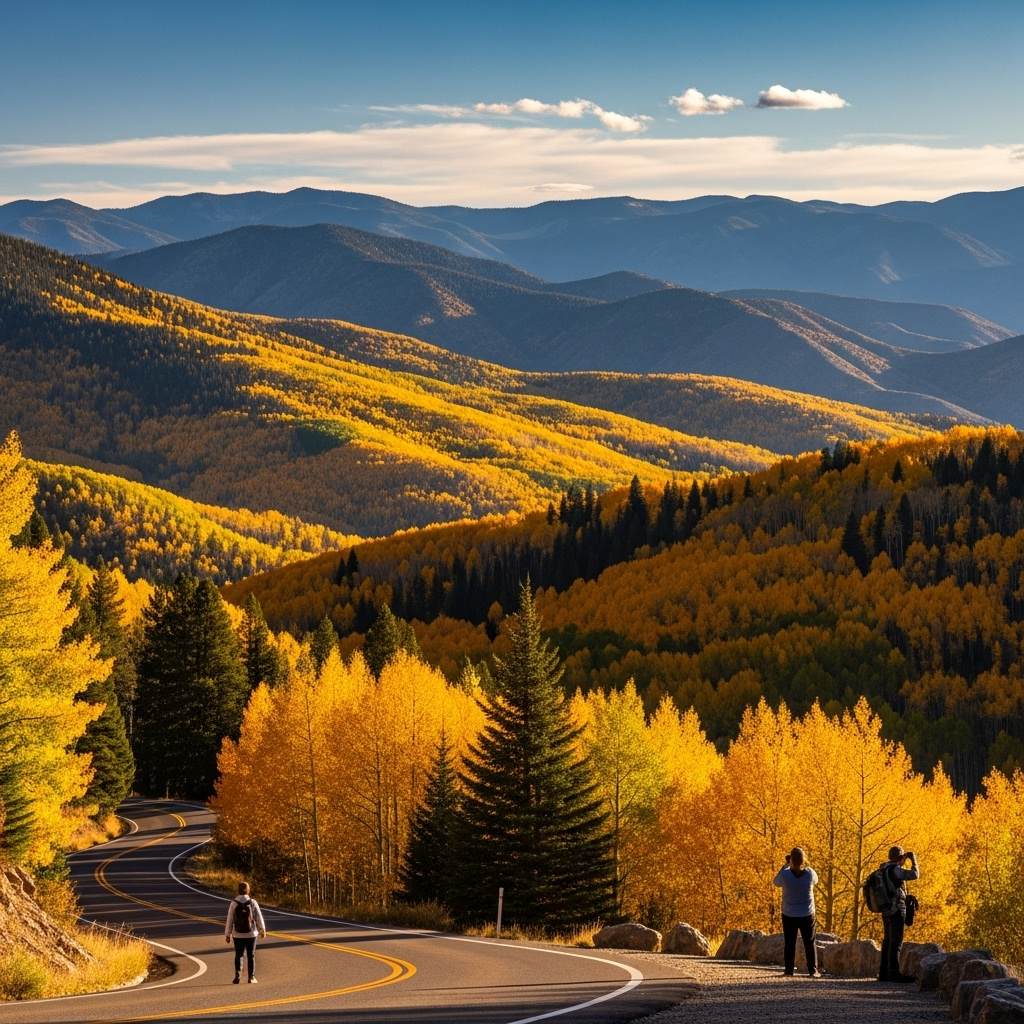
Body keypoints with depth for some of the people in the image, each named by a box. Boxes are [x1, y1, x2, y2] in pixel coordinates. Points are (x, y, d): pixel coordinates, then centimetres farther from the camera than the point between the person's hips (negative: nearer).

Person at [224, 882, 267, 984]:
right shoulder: (253, 903, -7)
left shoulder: (234, 903, -8)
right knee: (251, 956, 12)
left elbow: (229, 920, -7)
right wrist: (262, 930, 13)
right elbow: (259, 918, -1)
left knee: (238, 956, 9)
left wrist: (227, 934, 1)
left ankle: (238, 975, -7)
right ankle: (251, 977, 13)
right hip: (251, 934, 0)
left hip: (238, 935, 0)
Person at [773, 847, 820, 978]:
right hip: (807, 915, 0)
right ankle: (813, 970, 6)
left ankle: (789, 971, 10)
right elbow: (815, 881, 10)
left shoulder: (785, 874, -17)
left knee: (790, 944, 11)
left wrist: (786, 865, 6)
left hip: (789, 916, 0)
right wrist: (804, 865, 8)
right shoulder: (810, 873, -14)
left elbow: (777, 882, 5)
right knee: (809, 943, 9)